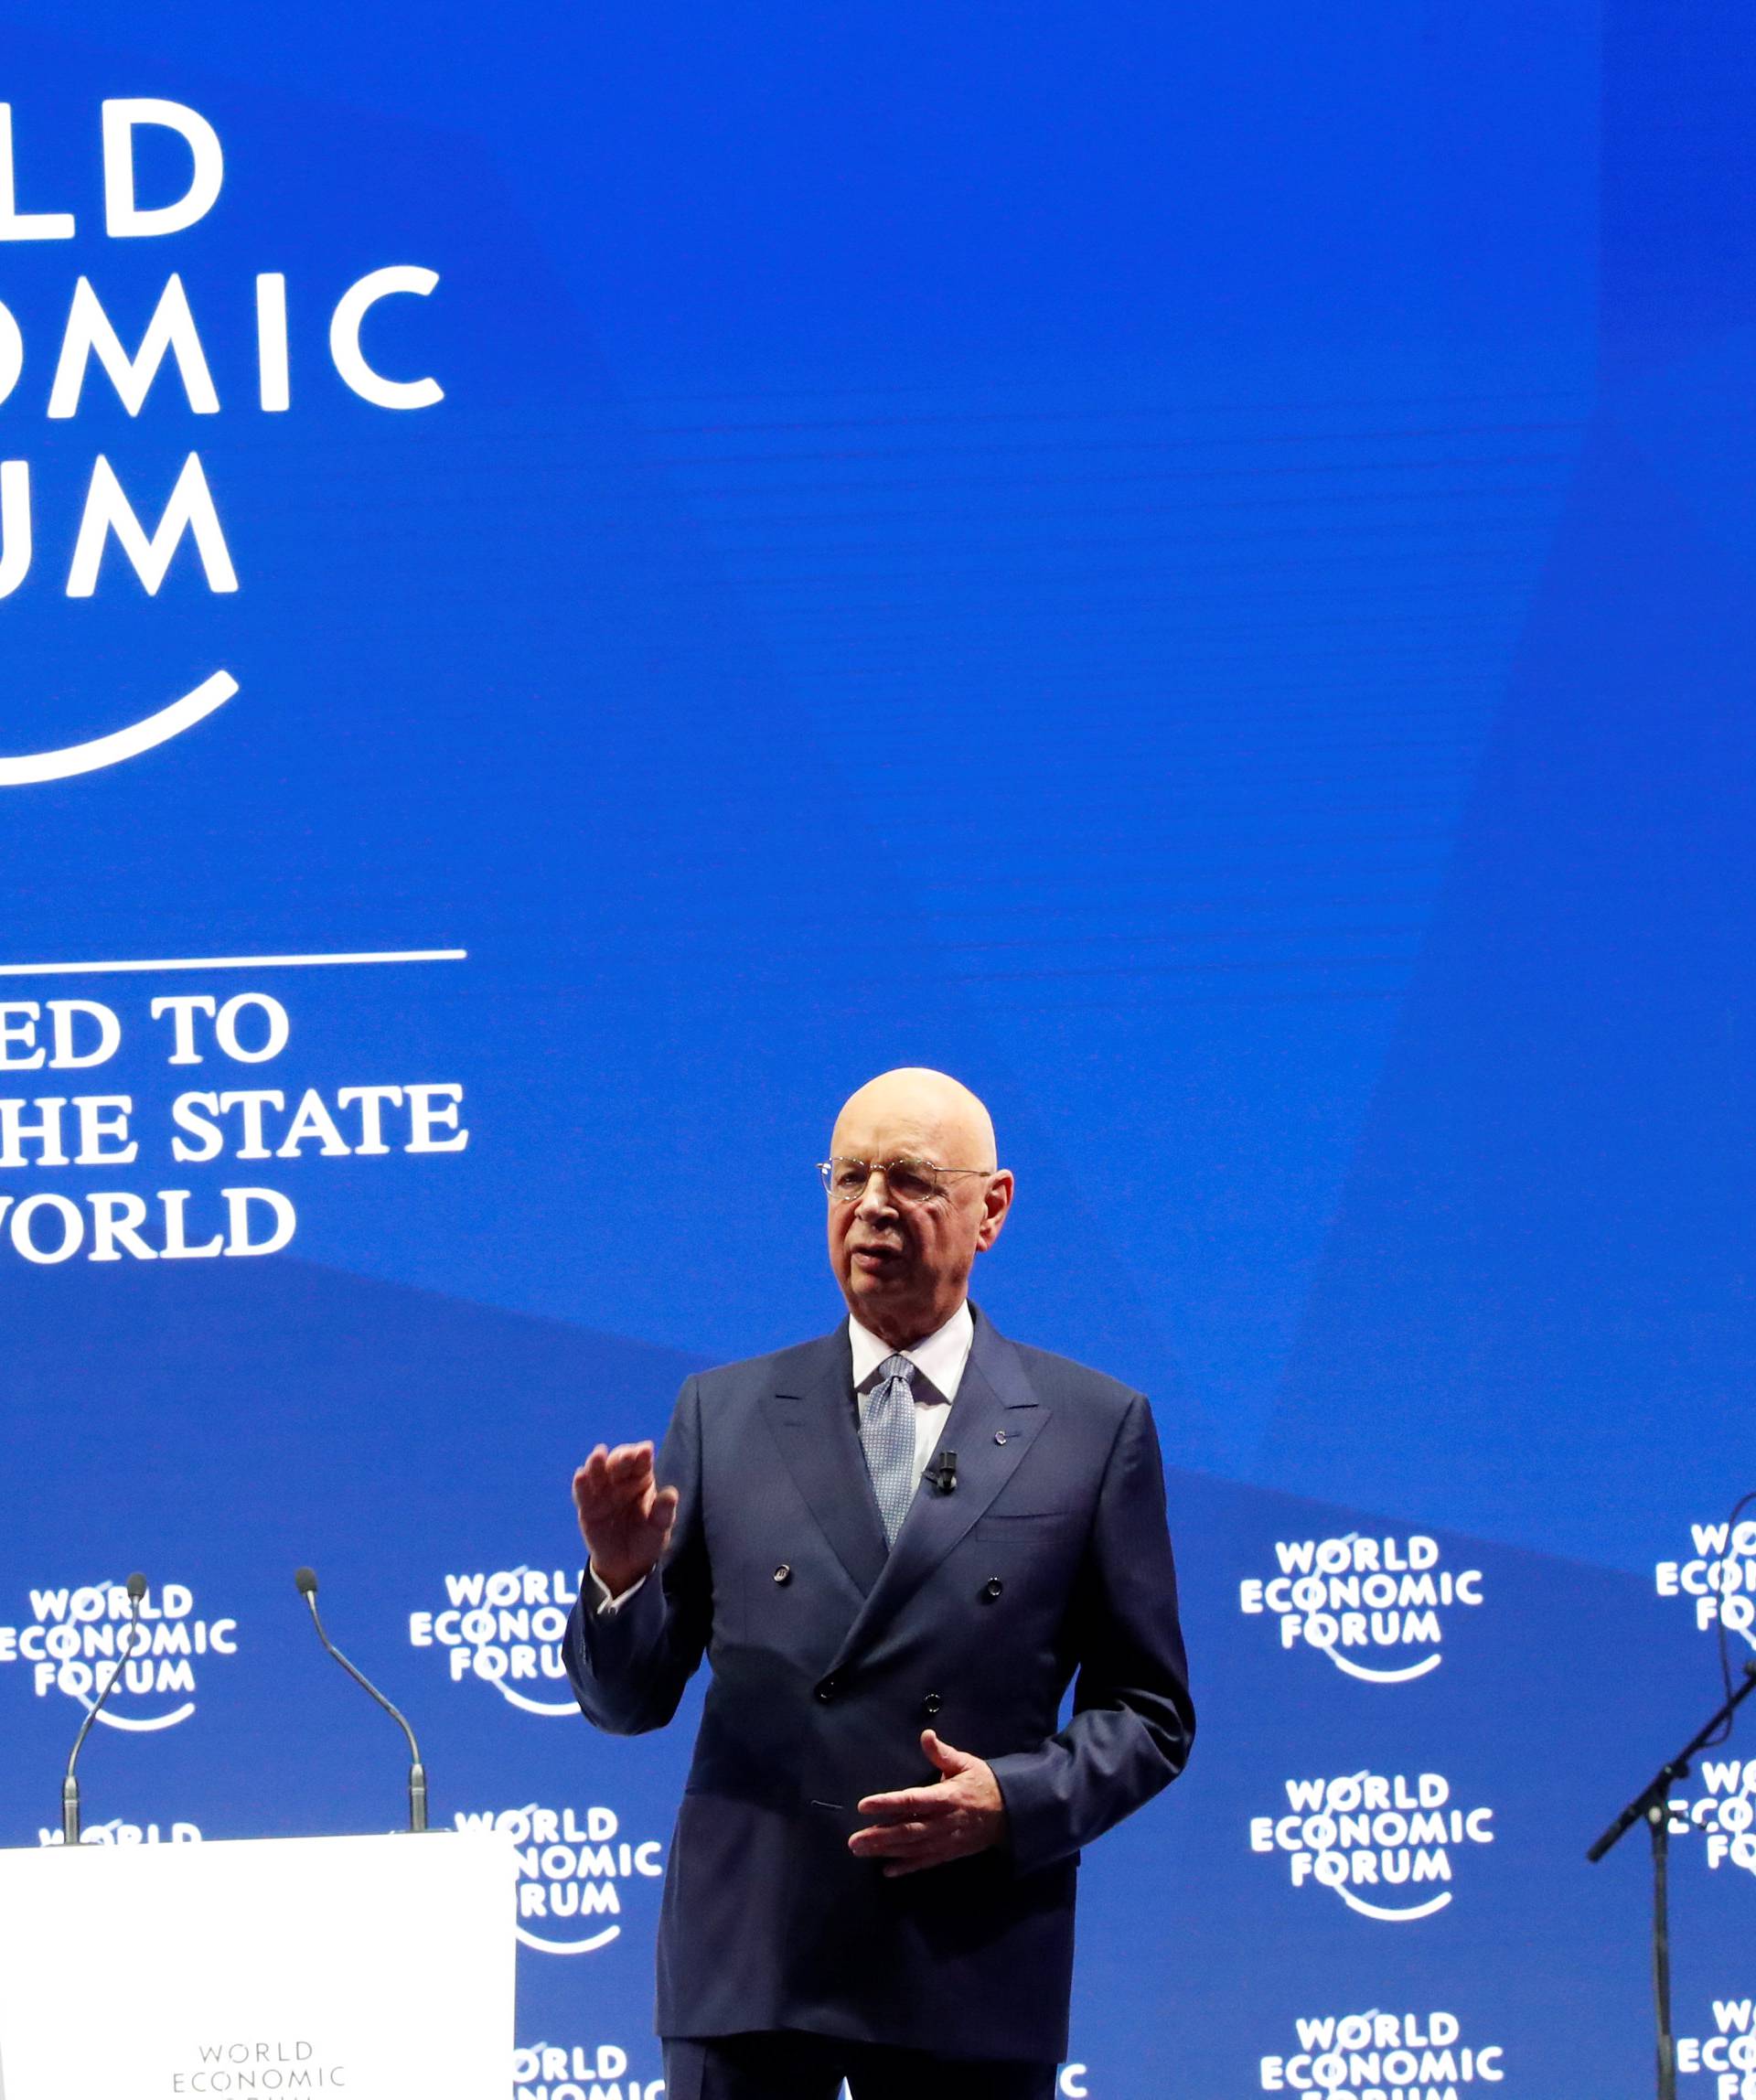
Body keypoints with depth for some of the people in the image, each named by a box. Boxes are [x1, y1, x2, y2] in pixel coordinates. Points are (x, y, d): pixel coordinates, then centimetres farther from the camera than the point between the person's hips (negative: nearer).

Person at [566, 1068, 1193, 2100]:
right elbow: (629, 1700, 9)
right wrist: (621, 1576, -11)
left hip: (972, 1975, -1)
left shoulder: (1095, 1425, 7)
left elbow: (1148, 1713, 7)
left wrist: (1015, 1801, -10)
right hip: (747, 1963, 1)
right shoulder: (725, 1414, 10)